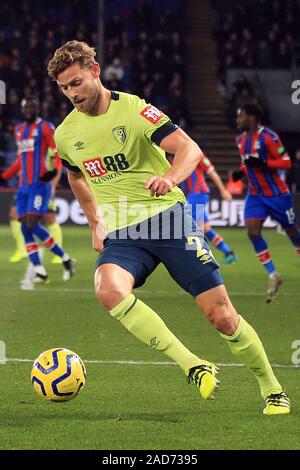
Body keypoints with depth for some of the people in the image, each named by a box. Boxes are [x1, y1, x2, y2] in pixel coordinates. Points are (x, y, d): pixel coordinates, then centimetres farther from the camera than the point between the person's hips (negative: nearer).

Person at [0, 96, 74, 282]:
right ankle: (40, 271, -1)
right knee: (25, 228, -2)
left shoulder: (44, 127, -3)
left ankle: (65, 259, -3)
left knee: (33, 226, -16)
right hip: (24, 186, 7)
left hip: (39, 184, -7)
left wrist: (55, 170, -27)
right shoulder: (19, 130, 19)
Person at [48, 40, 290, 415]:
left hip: (167, 217, -3)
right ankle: (193, 367, -29)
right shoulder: (65, 135, 7)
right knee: (108, 289, -32)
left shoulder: (132, 109, -7)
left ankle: (272, 390, 16)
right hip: (121, 234, 3)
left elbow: (189, 148, -17)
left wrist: (170, 177, -37)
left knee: (220, 315, -6)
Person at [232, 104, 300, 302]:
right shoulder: (242, 140, 5)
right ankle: (273, 275, -6)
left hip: (277, 194, -6)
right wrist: (241, 171, 2)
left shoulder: (268, 137, -18)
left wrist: (262, 163, -31)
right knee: (253, 231, -13)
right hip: (256, 195, 6)